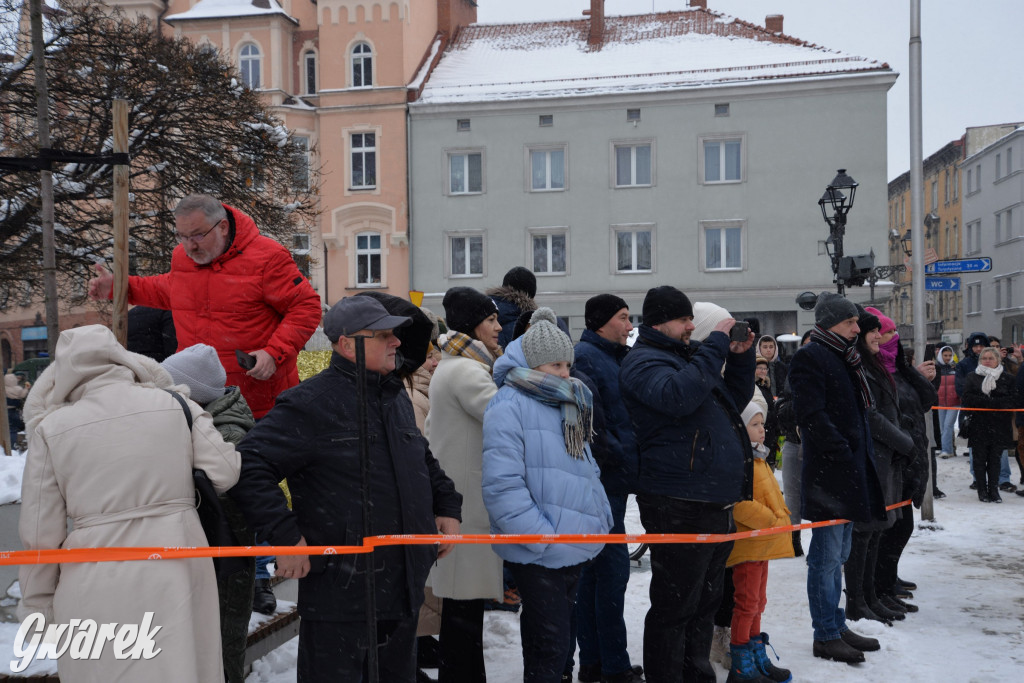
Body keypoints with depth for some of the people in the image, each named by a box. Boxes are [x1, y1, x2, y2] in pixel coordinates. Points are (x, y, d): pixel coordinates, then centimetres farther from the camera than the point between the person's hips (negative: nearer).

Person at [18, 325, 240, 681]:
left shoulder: (51, 428, -1)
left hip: (96, 592, -1)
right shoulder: (177, 405, 0)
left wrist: (38, 606, 12)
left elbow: (39, 534, 1)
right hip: (177, 573, 1)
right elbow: (224, 472, -3)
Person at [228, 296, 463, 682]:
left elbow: (423, 459, 28)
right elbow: (249, 466, -21)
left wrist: (447, 505, 16)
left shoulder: (396, 397, 12)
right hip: (340, 594, -8)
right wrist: (285, 536, -24)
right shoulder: (311, 404, -15)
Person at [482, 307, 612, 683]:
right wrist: (545, 539, -21)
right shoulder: (509, 406, -12)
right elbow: (503, 486, -20)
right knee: (552, 645, -5)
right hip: (538, 554, -8)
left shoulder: (569, 405, 16)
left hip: (573, 549, 8)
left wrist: (601, 517, 8)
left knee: (552, 640, 18)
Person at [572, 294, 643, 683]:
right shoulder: (584, 356, -12)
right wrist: (620, 457, -15)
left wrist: (630, 458, 10)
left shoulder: (615, 358, 19)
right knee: (613, 568, -6)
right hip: (603, 478, -10)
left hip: (612, 479, 10)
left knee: (595, 569, 13)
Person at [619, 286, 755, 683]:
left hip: (716, 504, 10)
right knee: (675, 606, -2)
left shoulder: (688, 356, 20)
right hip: (680, 508, -10)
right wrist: (716, 345, -21)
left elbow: (735, 399, 28)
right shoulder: (644, 361, -8)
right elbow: (677, 396, -29)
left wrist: (740, 356, 13)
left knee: (705, 601, 19)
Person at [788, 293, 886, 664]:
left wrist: (863, 453, 13)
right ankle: (825, 635, 6)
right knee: (827, 556, -2)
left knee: (837, 554, 16)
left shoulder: (845, 358, 19)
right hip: (828, 472, -10)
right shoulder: (810, 357, -11)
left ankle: (836, 625, 25)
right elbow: (812, 415, -19)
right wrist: (842, 454, -21)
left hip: (852, 469, 10)